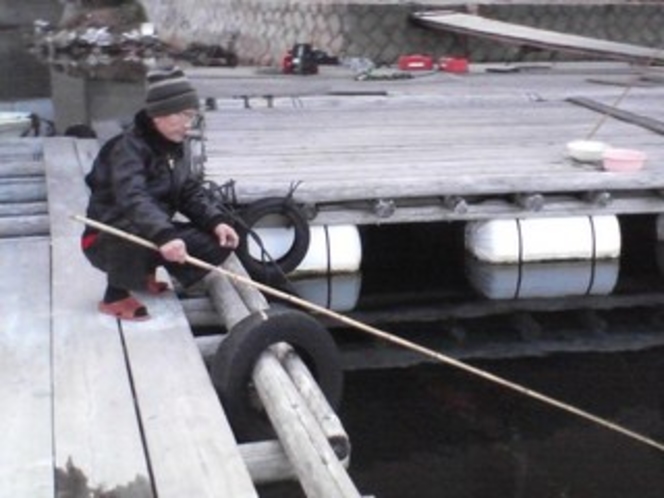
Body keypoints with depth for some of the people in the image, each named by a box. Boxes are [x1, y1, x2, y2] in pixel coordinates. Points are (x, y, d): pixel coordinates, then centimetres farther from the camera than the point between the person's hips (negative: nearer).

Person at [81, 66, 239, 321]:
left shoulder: (172, 146, 4)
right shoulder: (129, 147, -23)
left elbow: (190, 192, 4)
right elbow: (132, 199, -40)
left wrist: (217, 220, -15)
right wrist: (164, 236, -55)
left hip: (154, 237, 8)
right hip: (108, 241, -8)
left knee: (220, 243, -6)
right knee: (138, 233, -42)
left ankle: (144, 273, 12)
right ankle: (116, 295, -14)